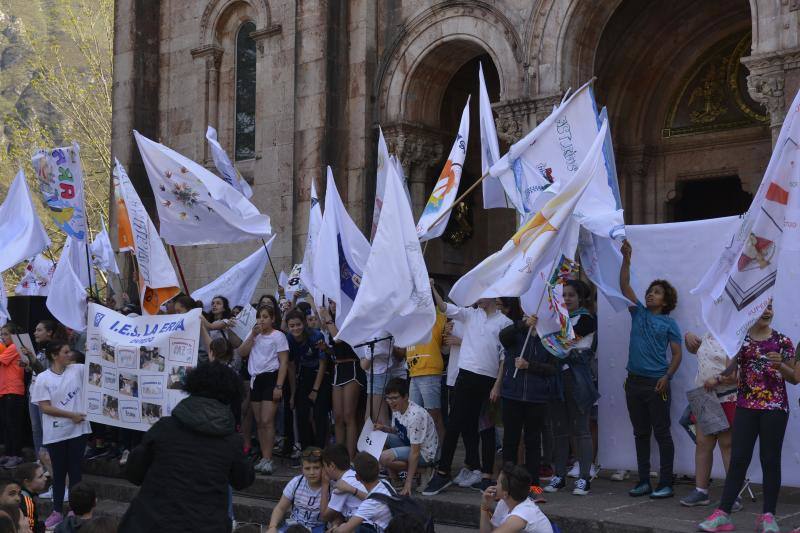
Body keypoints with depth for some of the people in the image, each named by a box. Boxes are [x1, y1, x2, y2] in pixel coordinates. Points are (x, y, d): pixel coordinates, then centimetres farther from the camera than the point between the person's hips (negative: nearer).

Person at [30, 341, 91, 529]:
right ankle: (57, 511, 20)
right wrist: (72, 415, -12)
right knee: (59, 472, 9)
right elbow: (44, 407, -10)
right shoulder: (43, 378, -7)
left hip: (77, 430, 2)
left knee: (75, 471, 9)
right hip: (56, 434, -2)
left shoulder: (77, 370, 1)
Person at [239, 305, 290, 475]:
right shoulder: (253, 335, 14)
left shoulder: (278, 336, -3)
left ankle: (267, 460, -10)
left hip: (271, 378, -6)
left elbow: (284, 363, -7)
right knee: (259, 422, 7)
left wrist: (279, 386, -14)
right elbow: (242, 353, 2)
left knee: (267, 421, -12)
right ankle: (264, 458, 13)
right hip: (255, 378, 6)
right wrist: (253, 335, -7)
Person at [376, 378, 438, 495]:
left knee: (385, 458, -28)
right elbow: (397, 430, 16)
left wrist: (408, 483, -27)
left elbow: (415, 452, -28)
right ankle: (395, 475, 1)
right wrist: (384, 428, -7)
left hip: (425, 453, -9)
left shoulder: (415, 415, -29)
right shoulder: (397, 409, -4)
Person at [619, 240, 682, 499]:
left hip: (656, 384, -5)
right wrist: (626, 259, -4)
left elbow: (677, 354, -2)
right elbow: (625, 286, 5)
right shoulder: (638, 313, 12)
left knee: (662, 434, -1)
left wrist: (667, 376, -16)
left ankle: (666, 484, 2)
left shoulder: (669, 324, 2)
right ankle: (644, 482, 16)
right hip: (634, 381, 5)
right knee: (640, 434, 10)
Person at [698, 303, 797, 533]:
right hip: (746, 407, 1)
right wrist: (719, 378, -13)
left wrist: (780, 365, -12)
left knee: (770, 460, 3)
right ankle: (723, 513, 0)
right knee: (738, 459, 0)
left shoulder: (782, 341, 4)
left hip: (775, 408, -1)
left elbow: (794, 378, 6)